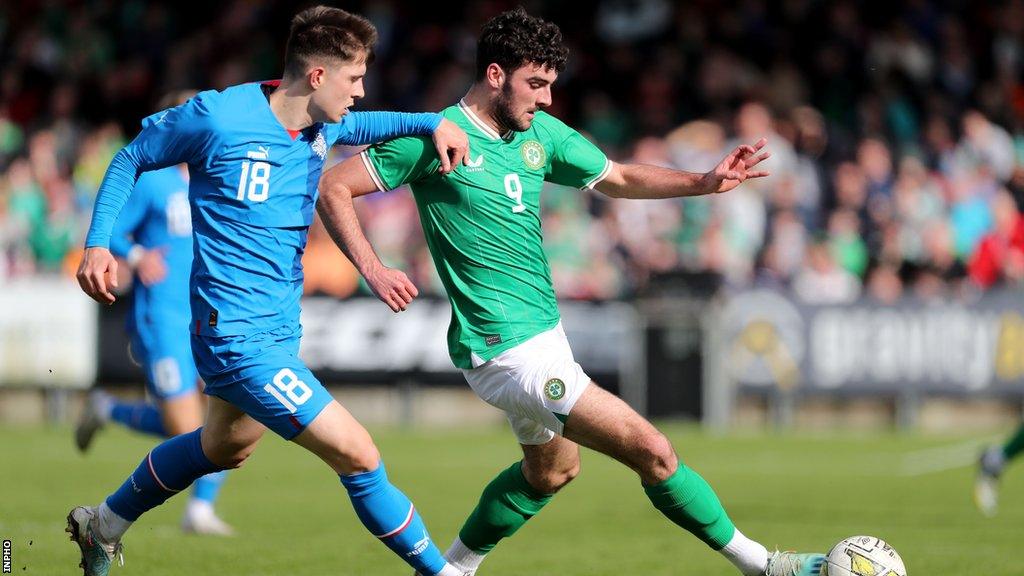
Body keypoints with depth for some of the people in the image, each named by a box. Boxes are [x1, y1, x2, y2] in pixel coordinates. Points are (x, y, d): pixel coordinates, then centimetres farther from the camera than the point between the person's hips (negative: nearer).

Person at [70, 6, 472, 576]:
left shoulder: (321, 126, 2)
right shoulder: (217, 118, -17)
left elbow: (359, 126, 26)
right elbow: (131, 159, -1)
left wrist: (434, 122, 7)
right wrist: (98, 244, -9)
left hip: (282, 331, 10)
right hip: (239, 335, -10)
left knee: (224, 449, 31)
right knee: (357, 453, -14)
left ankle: (104, 525, 50)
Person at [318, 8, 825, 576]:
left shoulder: (541, 133, 7)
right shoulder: (436, 137, -14)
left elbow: (618, 178, 17)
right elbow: (333, 188, -9)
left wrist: (704, 182, 3)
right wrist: (373, 269, -21)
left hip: (542, 331, 9)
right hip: (507, 349, -9)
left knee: (551, 468, 27)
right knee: (652, 452, -10)